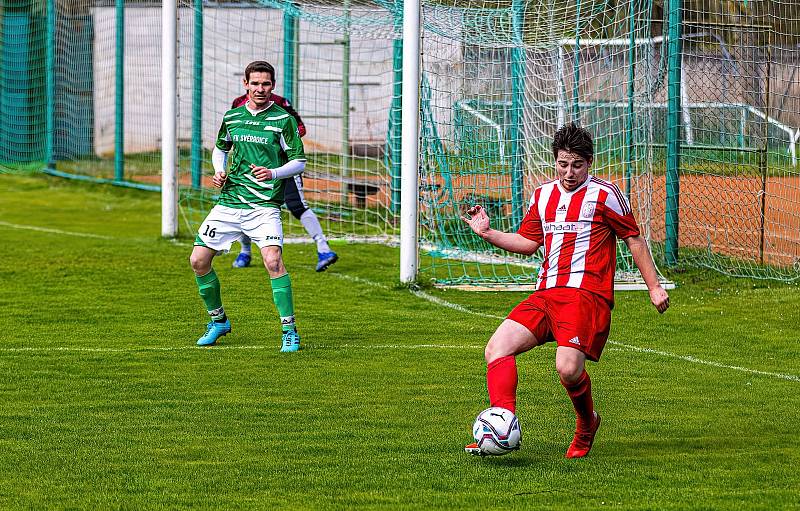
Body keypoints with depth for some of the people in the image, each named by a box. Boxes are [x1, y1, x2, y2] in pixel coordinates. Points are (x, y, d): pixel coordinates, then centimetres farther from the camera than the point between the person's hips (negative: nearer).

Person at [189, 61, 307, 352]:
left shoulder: (283, 119, -3)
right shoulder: (232, 117, 10)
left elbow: (299, 162, -2)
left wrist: (274, 173, -19)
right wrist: (219, 172, 8)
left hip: (264, 204, -5)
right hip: (229, 201, 5)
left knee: (273, 260, -24)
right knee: (198, 260, 3)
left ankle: (290, 331, -15)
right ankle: (218, 320, 24)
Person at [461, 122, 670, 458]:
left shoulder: (604, 195, 1)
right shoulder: (542, 196, 18)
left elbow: (634, 239, 7)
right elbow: (527, 242, 28)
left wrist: (654, 288, 4)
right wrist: (487, 233, 14)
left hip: (586, 294, -6)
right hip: (546, 293, 6)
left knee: (568, 369, -24)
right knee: (497, 348, -14)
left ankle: (587, 423, 6)